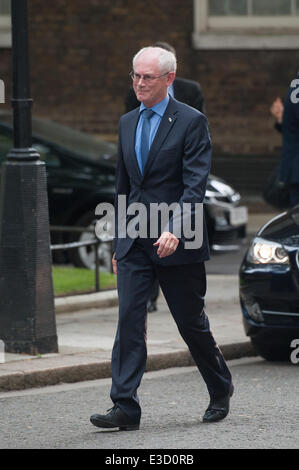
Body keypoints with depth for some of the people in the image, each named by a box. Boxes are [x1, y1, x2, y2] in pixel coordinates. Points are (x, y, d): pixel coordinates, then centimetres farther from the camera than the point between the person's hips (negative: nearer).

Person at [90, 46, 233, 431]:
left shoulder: (191, 122, -7)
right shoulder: (127, 123, 13)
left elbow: (195, 184, -15)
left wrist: (175, 230, -28)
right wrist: (119, 241, 17)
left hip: (177, 242, -5)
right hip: (134, 242, 5)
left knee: (191, 322, 6)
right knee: (128, 320, -8)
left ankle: (220, 391, 29)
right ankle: (125, 407, -12)